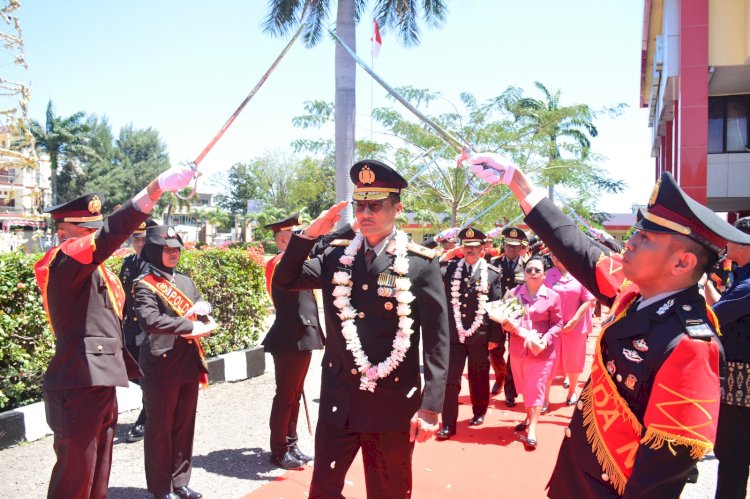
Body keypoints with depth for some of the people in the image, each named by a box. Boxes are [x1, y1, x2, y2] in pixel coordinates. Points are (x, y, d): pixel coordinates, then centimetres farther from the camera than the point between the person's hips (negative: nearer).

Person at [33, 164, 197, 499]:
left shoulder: (95, 270, 17)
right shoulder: (63, 261, -13)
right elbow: (107, 237, -34)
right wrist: (155, 188, -44)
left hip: (99, 382, 10)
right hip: (79, 386, -10)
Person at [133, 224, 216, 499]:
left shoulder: (185, 281, 13)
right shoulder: (144, 284, -8)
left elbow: (203, 307, 14)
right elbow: (150, 319, -22)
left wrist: (202, 307, -10)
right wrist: (190, 326, -21)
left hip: (189, 365, 7)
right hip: (162, 367, -7)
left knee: (184, 425, 15)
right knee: (160, 429, 6)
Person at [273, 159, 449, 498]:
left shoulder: (420, 264, -10)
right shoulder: (337, 256, 3)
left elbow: (437, 342, -10)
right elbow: (284, 281, 4)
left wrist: (430, 408, -13)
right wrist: (309, 234, -8)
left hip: (393, 405, -3)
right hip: (338, 401, 4)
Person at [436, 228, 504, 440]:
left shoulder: (493, 273, -3)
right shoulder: (450, 269, 2)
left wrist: (495, 336, -5)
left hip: (480, 335, -1)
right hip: (454, 334, 1)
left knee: (479, 377, 16)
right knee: (450, 379, 1)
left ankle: (479, 412, 38)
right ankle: (448, 424, 9)